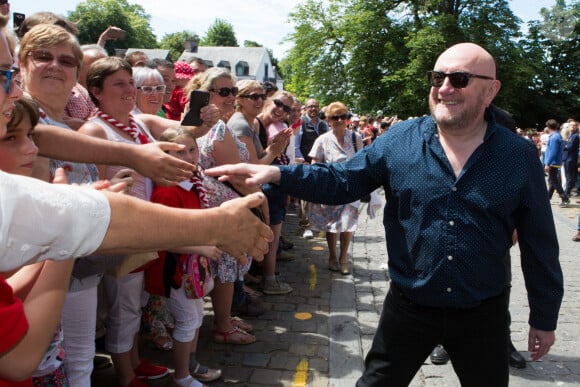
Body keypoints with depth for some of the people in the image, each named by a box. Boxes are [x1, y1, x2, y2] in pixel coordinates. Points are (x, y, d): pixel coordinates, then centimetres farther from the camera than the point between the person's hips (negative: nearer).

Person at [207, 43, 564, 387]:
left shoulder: (520, 156, -6)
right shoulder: (400, 140, -6)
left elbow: (540, 244, 0)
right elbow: (341, 180, -5)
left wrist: (545, 317, 5)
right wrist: (278, 173, -21)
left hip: (483, 315, 1)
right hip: (408, 306, 0)